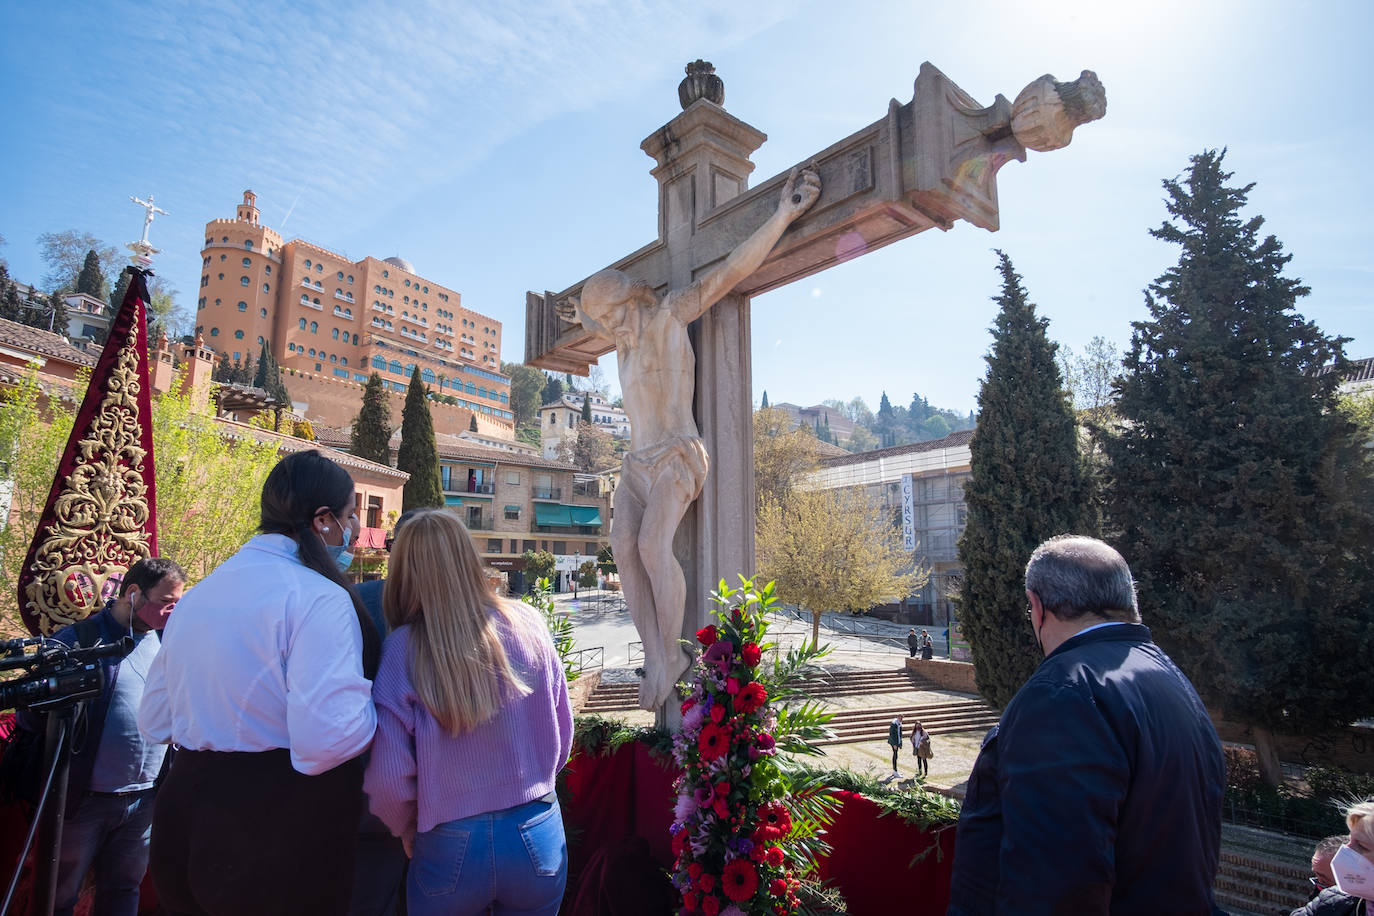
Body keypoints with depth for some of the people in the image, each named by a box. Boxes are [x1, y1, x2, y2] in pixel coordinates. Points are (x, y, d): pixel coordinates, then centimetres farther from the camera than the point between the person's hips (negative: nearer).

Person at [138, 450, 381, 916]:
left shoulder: (198, 594, 6)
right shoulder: (317, 597, -19)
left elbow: (154, 721, 15)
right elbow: (329, 739, -28)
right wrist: (377, 700, -10)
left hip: (187, 819, 7)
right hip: (286, 834, -7)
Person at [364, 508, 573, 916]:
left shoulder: (402, 648, -15)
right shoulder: (528, 624, -10)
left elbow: (389, 778, -13)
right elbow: (562, 738, -2)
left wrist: (408, 832, 7)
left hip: (450, 849, -1)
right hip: (537, 841, 1)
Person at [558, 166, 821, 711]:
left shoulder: (667, 316, -3)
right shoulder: (624, 338, 17)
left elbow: (728, 272, -10)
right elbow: (605, 323, 44)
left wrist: (783, 215, -16)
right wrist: (582, 317, 64)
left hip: (676, 455, -7)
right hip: (638, 459, 7)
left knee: (653, 545, -28)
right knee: (623, 544, -17)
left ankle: (670, 655, -16)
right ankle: (655, 657, -17)